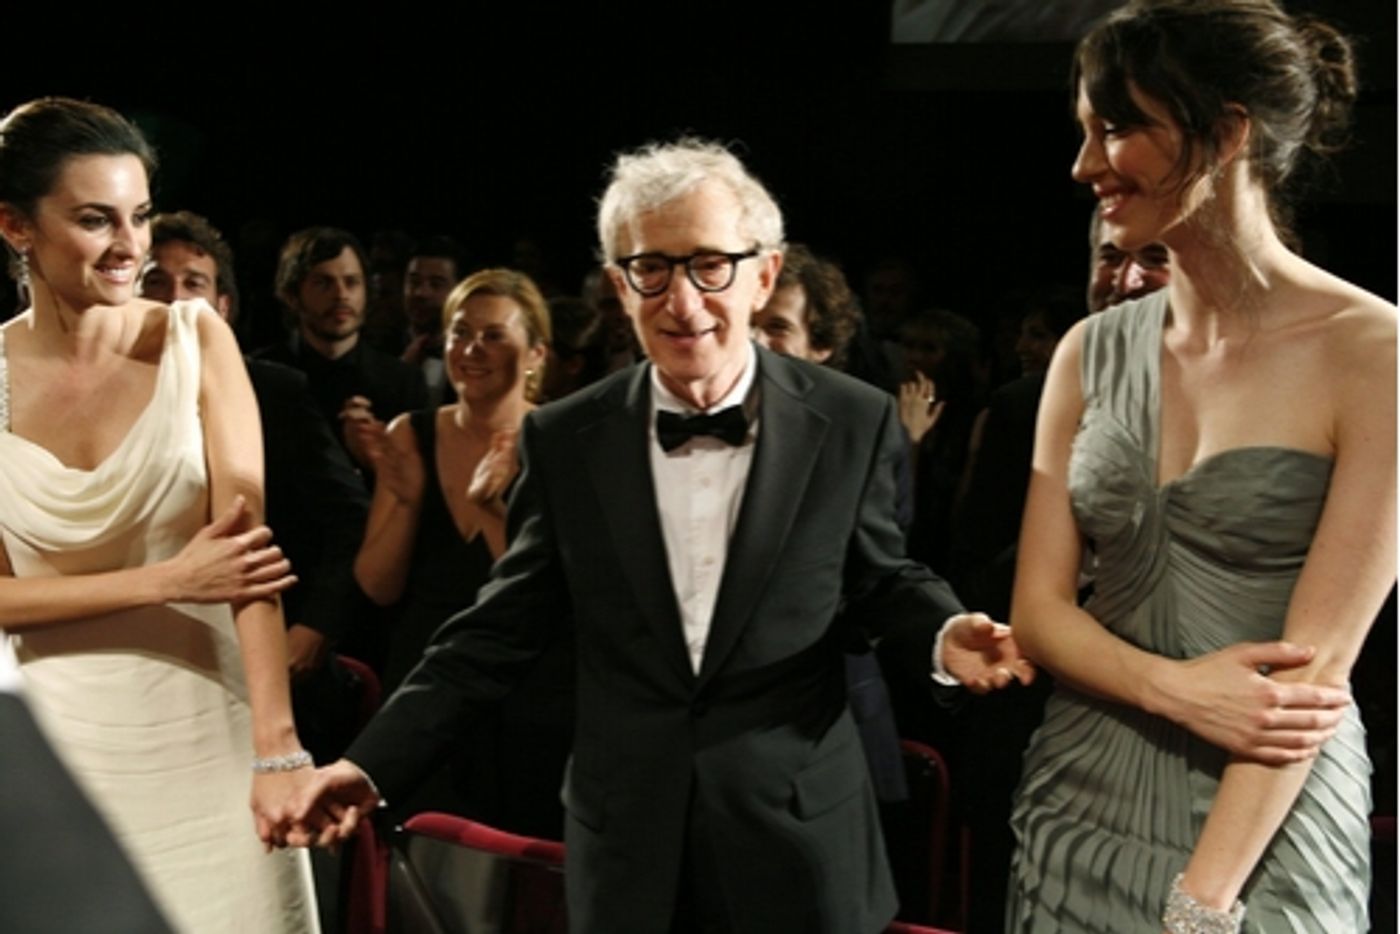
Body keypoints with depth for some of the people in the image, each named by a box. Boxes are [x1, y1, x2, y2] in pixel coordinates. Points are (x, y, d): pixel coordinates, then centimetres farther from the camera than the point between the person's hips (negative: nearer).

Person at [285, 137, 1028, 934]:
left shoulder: (852, 423, -4)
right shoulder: (565, 441, 0)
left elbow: (879, 578, 7)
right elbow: (506, 627, 2)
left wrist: (943, 633, -16)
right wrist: (375, 763, -4)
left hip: (801, 842, -1)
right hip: (629, 850, 1)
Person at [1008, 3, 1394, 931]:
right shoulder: (1092, 353, 3)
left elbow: (1317, 660, -16)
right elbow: (1037, 608, 2)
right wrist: (1175, 689, -16)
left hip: (1267, 833, -4)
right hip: (1080, 808, 5)